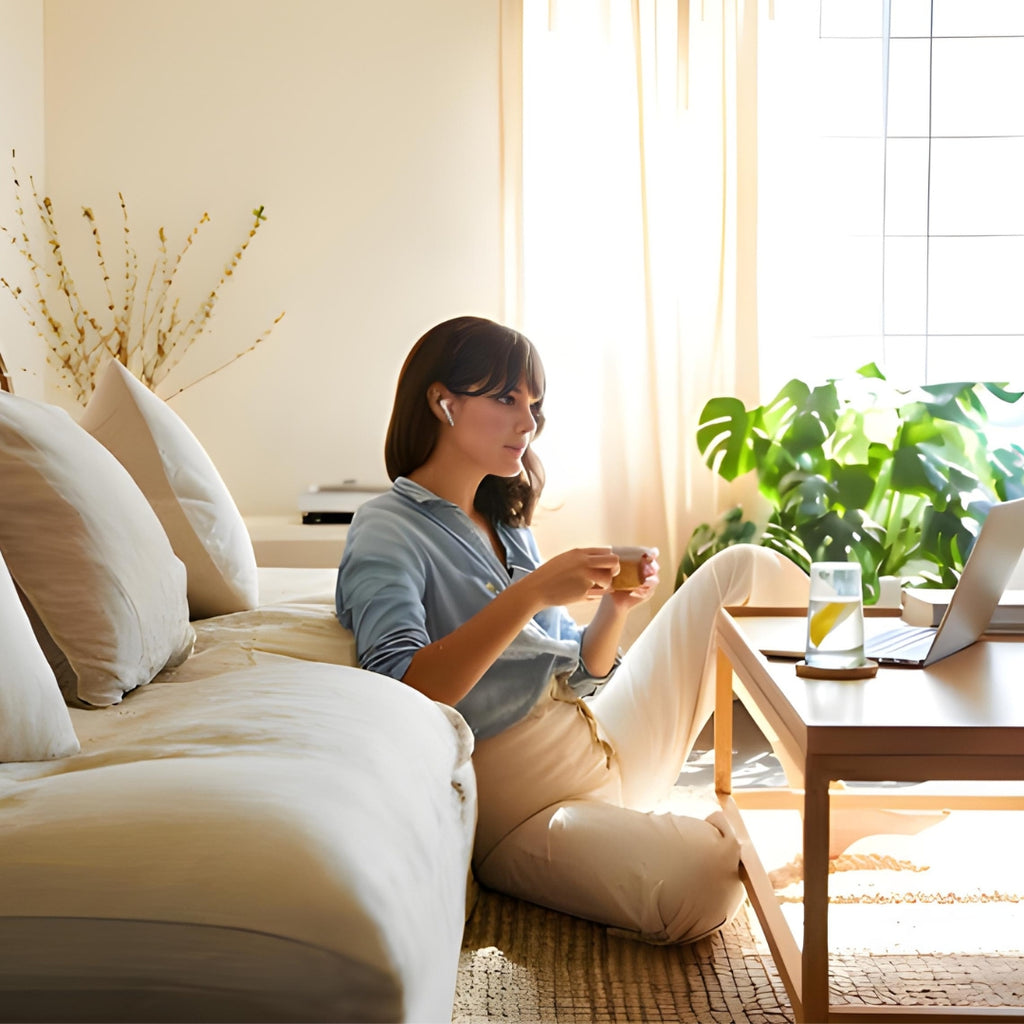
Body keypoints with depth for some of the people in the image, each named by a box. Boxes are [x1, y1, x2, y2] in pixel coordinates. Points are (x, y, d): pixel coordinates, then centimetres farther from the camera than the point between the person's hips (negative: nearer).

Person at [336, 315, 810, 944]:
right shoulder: (388, 533, -9)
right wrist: (530, 595, -28)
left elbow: (578, 673, 14)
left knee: (743, 569, 5)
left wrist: (615, 607, -7)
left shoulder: (504, 524, 15)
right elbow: (398, 693, -26)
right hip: (519, 802, -8)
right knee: (700, 885, -34)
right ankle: (727, 832, 2)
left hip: (602, 745, 8)